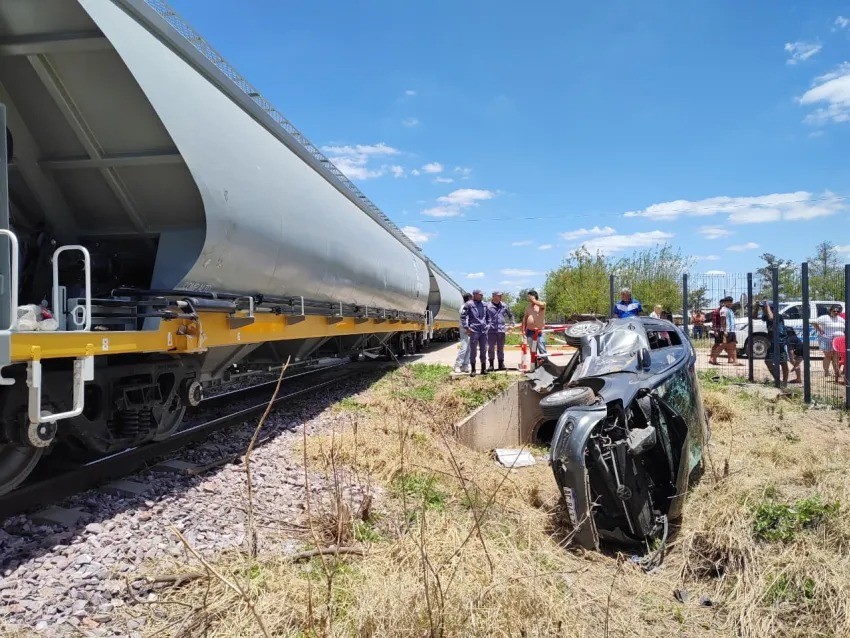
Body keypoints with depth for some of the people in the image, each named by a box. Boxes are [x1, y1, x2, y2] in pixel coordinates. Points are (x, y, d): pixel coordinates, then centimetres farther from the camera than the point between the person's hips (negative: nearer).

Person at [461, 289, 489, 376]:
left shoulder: (484, 304, 13)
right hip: (474, 330, -5)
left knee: (483, 350, 9)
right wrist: (466, 327, -10)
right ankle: (472, 370, 8)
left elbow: (487, 316, 22)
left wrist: (488, 326, 12)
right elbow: (463, 316, -6)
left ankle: (484, 369, 19)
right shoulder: (469, 304, -4)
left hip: (484, 330, 5)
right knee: (473, 350, 1)